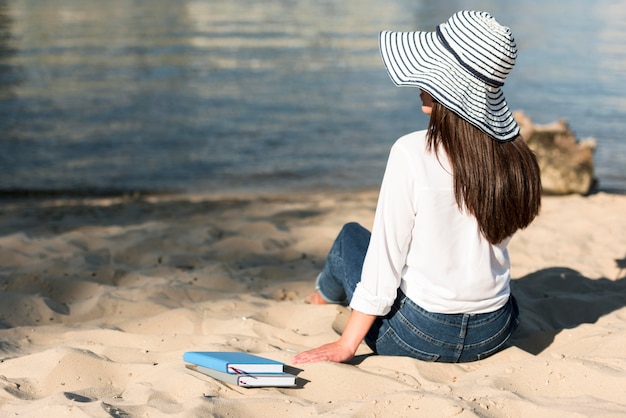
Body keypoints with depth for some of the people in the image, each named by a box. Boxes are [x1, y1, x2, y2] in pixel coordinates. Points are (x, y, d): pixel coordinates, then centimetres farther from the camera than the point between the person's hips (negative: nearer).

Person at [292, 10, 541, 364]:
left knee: (351, 237, 25)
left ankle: (324, 298, 54)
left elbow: (385, 258, -16)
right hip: (493, 336, 5)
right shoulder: (514, 155, -7)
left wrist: (346, 345, -8)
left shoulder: (412, 153, -20)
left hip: (418, 338, -4)